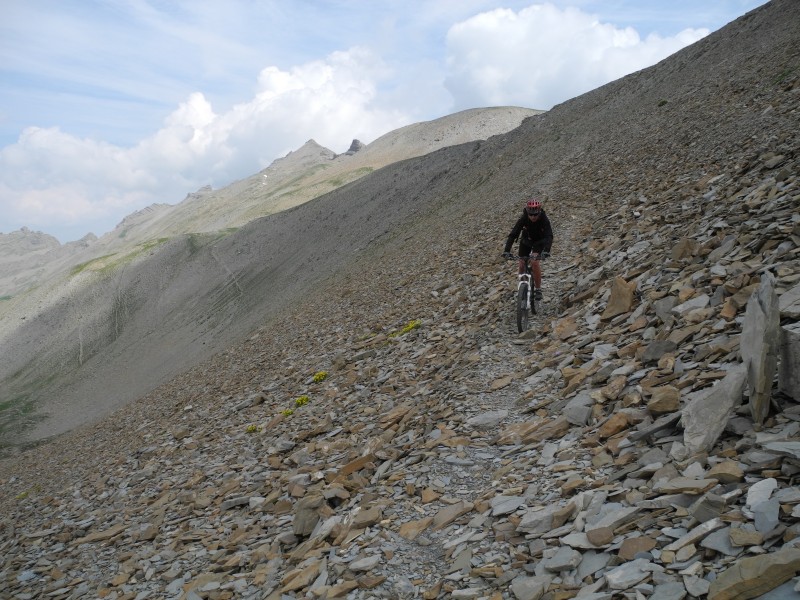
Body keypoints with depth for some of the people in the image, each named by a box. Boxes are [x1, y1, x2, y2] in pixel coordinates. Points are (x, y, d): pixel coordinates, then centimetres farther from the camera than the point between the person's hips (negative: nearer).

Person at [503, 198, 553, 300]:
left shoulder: (544, 220, -32)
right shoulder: (523, 219, -30)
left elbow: (549, 236, -40)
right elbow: (513, 234, -34)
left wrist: (546, 250, -58)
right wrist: (507, 250, -46)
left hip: (539, 242, -2)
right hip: (526, 241, 2)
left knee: (535, 262, -23)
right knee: (522, 264, -3)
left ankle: (538, 289, -10)